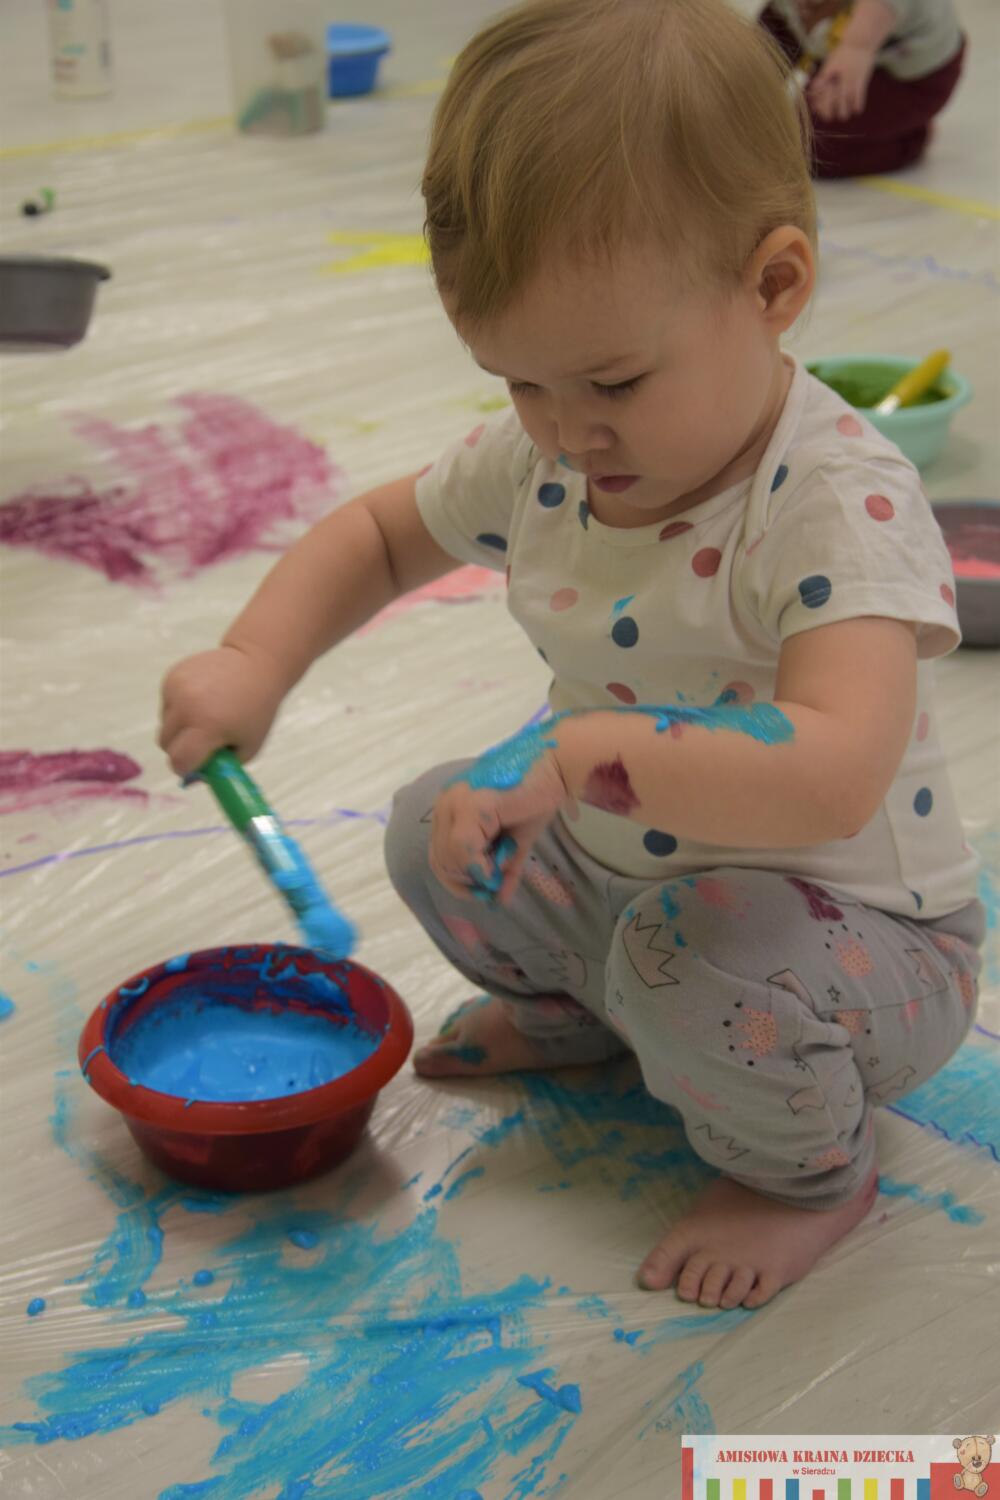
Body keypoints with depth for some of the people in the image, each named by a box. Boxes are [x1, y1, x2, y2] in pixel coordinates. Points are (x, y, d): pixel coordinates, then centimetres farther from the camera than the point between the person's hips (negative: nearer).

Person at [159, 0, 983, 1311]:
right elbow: (379, 535, 9)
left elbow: (833, 779, -45)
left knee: (696, 959, -35)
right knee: (433, 826, 3)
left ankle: (809, 1171, -1)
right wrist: (253, 662, -8)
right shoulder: (541, 458, -9)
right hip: (623, 871, 7)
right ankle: (570, 1011, 32)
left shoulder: (845, 505, -31)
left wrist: (591, 752, -53)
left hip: (852, 929, -7)